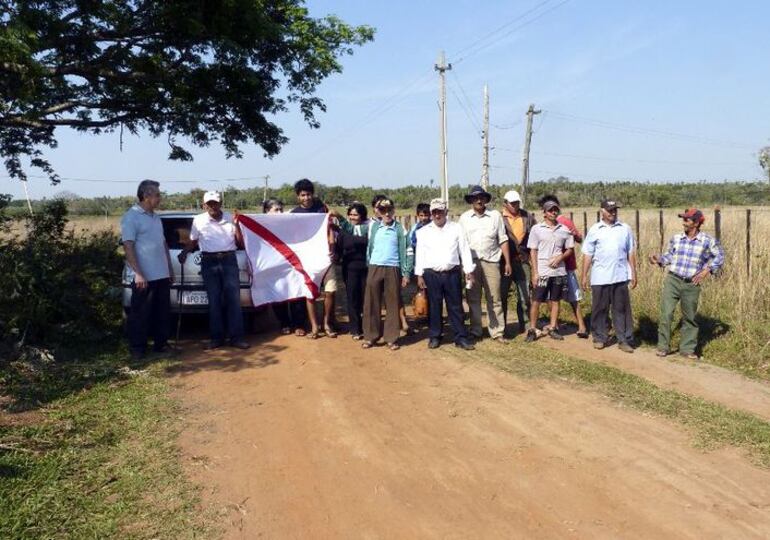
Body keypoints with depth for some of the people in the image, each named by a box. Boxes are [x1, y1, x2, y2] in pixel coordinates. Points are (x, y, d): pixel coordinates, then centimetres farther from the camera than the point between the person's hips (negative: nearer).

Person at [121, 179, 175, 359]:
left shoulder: (156, 217, 15)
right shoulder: (131, 217, -9)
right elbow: (128, 246, -15)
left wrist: (170, 269, 19)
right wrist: (138, 273, -21)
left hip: (162, 275, 8)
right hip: (144, 277, -7)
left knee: (163, 313, 13)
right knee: (140, 314, 1)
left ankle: (161, 343, 23)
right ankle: (137, 348, 10)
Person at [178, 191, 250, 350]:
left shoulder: (229, 218, 9)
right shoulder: (198, 220, 7)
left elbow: (240, 243, 7)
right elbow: (193, 242, 18)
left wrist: (236, 225, -3)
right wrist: (184, 252, 2)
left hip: (229, 260, 1)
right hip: (209, 262, 0)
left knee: (233, 298, -4)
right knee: (214, 301, 0)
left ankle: (236, 337, -2)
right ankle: (216, 337, 6)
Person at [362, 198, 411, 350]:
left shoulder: (399, 229, 2)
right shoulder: (374, 226, 7)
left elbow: (402, 251, 3)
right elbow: (369, 247, 12)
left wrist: (405, 273, 1)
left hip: (393, 269, -1)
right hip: (375, 268, 1)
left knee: (392, 304, 3)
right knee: (371, 303, 3)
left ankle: (391, 338, 8)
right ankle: (370, 336, 12)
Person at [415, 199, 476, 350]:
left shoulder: (456, 228, 4)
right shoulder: (423, 232, 5)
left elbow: (464, 250, 3)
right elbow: (420, 254, 4)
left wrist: (469, 271, -2)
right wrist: (419, 275, -1)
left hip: (452, 273, 0)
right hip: (431, 274, 0)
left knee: (456, 307, 4)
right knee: (434, 307, 7)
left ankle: (461, 337, 10)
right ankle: (434, 336, 17)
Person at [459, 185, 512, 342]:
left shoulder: (495, 215, 5)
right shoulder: (464, 217, 7)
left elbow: (503, 240, 6)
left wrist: (508, 262, 3)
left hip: (491, 261, -1)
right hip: (471, 262, 1)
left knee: (494, 299, 1)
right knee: (473, 298, 7)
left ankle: (497, 332, 7)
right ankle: (475, 331, 16)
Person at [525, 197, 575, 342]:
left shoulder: (564, 229, 6)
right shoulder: (537, 229, -1)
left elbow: (569, 249, 12)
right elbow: (533, 251, -2)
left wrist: (560, 257, -10)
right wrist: (535, 273, -8)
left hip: (559, 271, 3)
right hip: (542, 272, -2)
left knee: (555, 300, 9)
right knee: (536, 301, -1)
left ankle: (552, 328, 18)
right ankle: (532, 330, 6)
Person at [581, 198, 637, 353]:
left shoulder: (625, 229, 7)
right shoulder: (594, 230, 3)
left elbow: (631, 253, 10)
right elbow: (588, 254, 3)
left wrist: (633, 273, 6)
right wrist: (584, 276, 0)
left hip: (620, 277, 1)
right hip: (600, 278, -1)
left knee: (622, 309, 4)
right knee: (600, 309, 6)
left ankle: (624, 340, 10)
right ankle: (600, 338, 18)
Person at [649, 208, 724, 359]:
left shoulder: (707, 241, -4)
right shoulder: (676, 238, 3)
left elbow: (719, 257, 6)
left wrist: (707, 270, -4)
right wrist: (659, 260, -6)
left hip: (692, 285, -1)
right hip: (672, 280, 1)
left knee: (689, 317, 10)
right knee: (666, 314, -6)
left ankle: (687, 348, 23)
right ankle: (663, 346, 6)